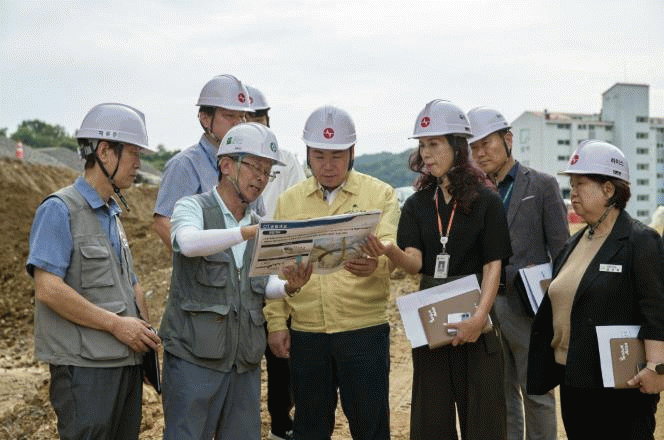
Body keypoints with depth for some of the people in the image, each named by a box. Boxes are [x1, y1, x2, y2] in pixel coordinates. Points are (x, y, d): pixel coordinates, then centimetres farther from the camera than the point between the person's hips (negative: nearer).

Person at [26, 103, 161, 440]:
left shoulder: (112, 214, 19)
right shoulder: (59, 209, -8)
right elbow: (48, 289, -18)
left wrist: (146, 333, 7)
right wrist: (116, 324, -16)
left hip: (126, 360, 8)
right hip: (85, 365, -8)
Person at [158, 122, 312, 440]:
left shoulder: (258, 224, 17)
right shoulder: (193, 207, -3)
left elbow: (264, 286, 10)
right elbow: (189, 243, -26)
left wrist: (290, 285, -12)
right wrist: (249, 231, -36)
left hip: (245, 360, 6)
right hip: (194, 357, -6)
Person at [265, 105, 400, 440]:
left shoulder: (380, 194, 2)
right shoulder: (288, 201, 10)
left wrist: (374, 263, -36)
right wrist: (276, 322, 1)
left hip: (364, 328, -2)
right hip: (305, 333, 3)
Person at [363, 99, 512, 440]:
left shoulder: (485, 201, -3)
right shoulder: (417, 204, 8)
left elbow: (493, 266, -7)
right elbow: (414, 262, -5)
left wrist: (479, 317, -20)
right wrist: (389, 252, -27)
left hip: (474, 324, -3)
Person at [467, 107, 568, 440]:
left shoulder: (542, 185, 1)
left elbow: (561, 249, -1)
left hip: (528, 306, -4)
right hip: (486, 306, 4)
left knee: (537, 392, 4)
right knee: (501, 393, 11)